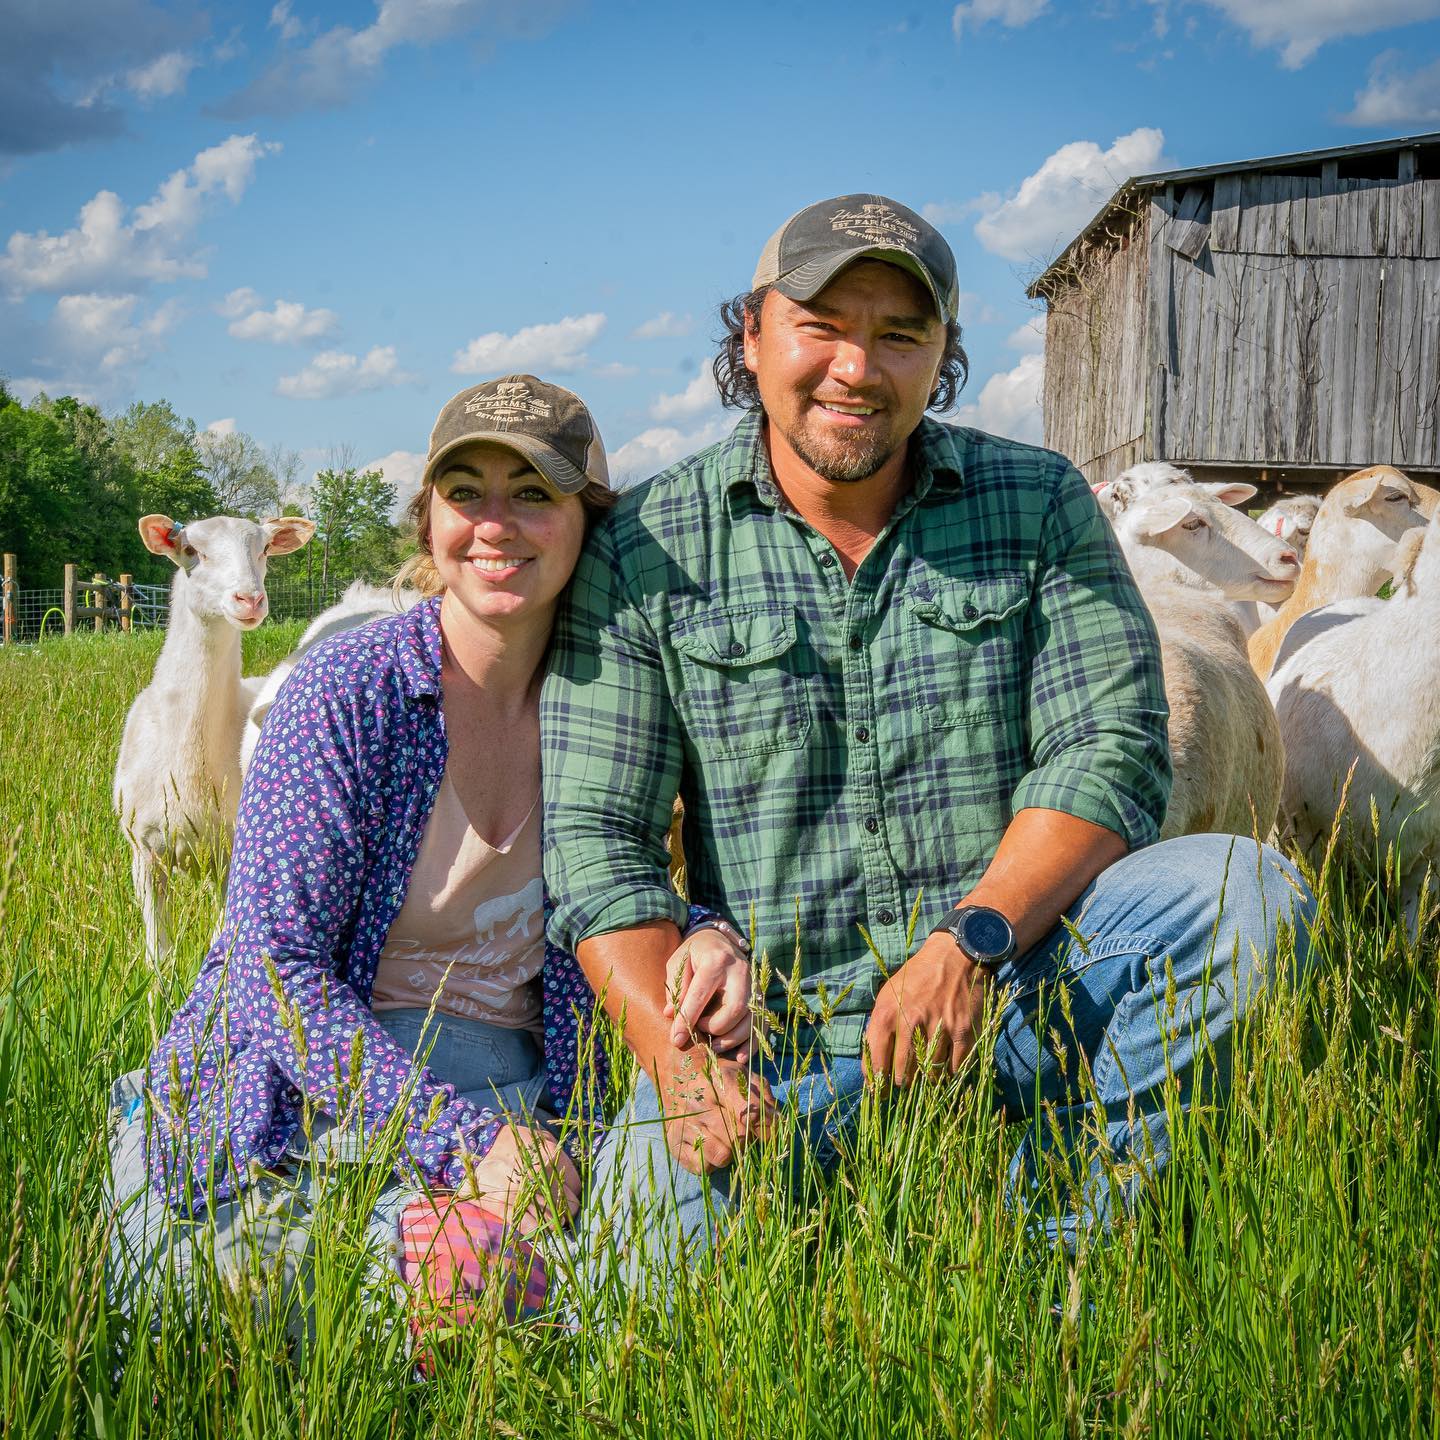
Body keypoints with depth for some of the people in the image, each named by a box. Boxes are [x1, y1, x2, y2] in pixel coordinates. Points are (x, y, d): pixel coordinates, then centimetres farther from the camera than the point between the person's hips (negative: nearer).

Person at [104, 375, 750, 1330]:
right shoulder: (347, 690, -9)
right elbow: (274, 973, -14)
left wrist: (703, 938, -10)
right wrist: (463, 1141, -24)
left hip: (516, 1096, 4)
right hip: (304, 1099, -4)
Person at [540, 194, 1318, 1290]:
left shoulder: (1039, 507, 3)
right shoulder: (647, 550, 0)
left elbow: (1112, 754, -6)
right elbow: (595, 835, -5)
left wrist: (971, 941, -22)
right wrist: (676, 1059, -20)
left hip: (1011, 989, 2)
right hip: (772, 1032, -1)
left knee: (1245, 892, -23)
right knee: (666, 1257, -25)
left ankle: (1055, 1244, -8)